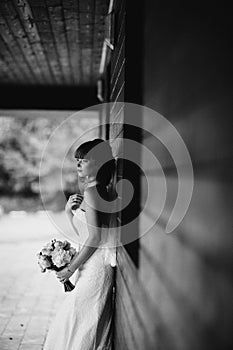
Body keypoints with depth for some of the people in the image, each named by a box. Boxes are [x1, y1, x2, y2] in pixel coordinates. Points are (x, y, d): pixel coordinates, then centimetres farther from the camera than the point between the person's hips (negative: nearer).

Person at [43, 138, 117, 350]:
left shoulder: (91, 191, -16)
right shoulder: (101, 190, 13)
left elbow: (94, 237, -20)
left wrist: (70, 269, -13)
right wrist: (70, 211, 1)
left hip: (95, 265, -10)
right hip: (99, 263, 10)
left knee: (81, 320, -2)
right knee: (96, 322, 16)